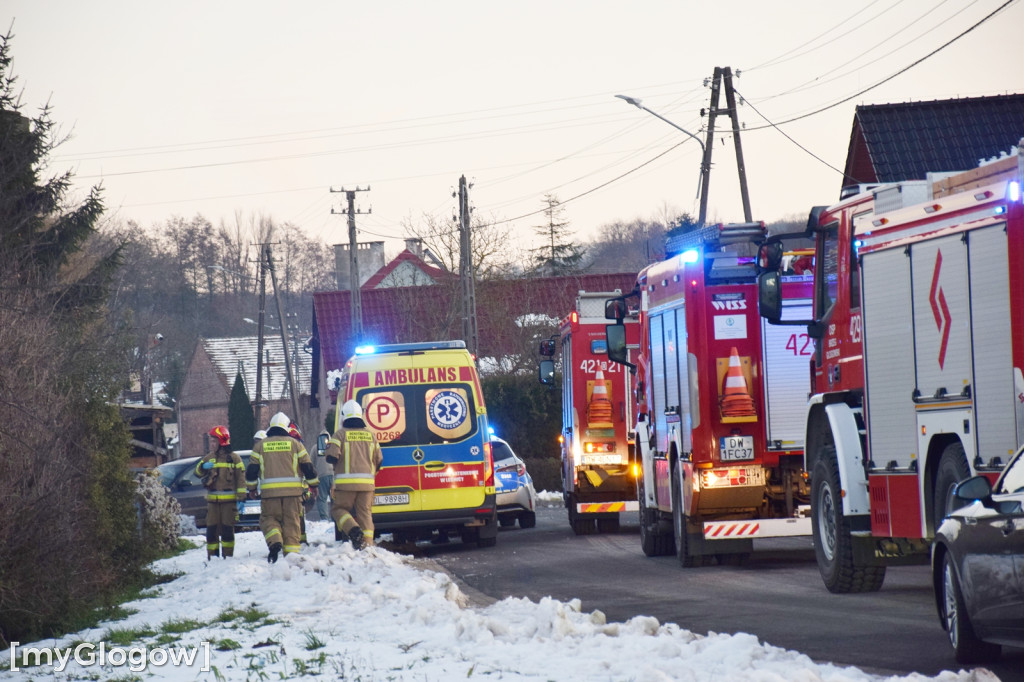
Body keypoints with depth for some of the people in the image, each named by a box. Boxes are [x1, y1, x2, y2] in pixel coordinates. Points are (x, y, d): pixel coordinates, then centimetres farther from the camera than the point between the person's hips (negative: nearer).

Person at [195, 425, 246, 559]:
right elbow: (198, 472, 17)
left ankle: (227, 556, 5)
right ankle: (212, 556, 7)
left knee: (227, 529, -2)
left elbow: (241, 478, -1)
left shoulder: (233, 457, 1)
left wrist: (241, 499, -7)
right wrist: (203, 467, -8)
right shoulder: (210, 457, 13)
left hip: (229, 499, -4)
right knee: (212, 529, 1)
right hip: (212, 500, 4)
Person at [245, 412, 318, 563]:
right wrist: (313, 485, 17)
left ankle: (274, 542, -18)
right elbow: (308, 467, 5)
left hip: (269, 492, 0)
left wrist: (251, 488, 19)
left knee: (268, 519, 8)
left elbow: (251, 470, 6)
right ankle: (291, 550, 2)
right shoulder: (295, 444, 5)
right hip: (293, 491, 0)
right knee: (291, 522, 7)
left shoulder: (260, 446, 6)